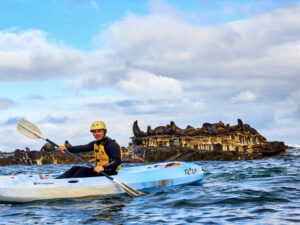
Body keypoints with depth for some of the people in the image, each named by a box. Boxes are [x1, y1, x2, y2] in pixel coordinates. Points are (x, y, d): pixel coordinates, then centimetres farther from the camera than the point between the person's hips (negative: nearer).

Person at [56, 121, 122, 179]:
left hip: (108, 173, -9)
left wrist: (103, 167, -34)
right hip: (98, 170, 9)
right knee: (75, 169, 0)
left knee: (83, 170, -23)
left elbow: (118, 161, -23)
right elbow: (82, 148, 7)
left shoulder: (112, 144, -13)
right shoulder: (95, 144, 15)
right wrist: (67, 148, -5)